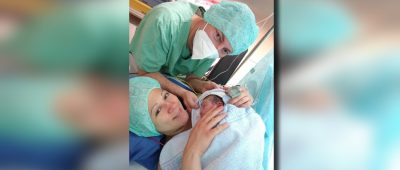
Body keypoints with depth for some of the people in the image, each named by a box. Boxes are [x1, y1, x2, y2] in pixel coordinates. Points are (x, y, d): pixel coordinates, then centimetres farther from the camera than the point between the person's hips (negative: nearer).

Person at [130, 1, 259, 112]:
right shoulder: (164, 22, -39)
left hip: (170, 78, 4)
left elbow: (191, 78, -10)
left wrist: (202, 86, -33)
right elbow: (146, 72, -30)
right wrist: (182, 93, -41)